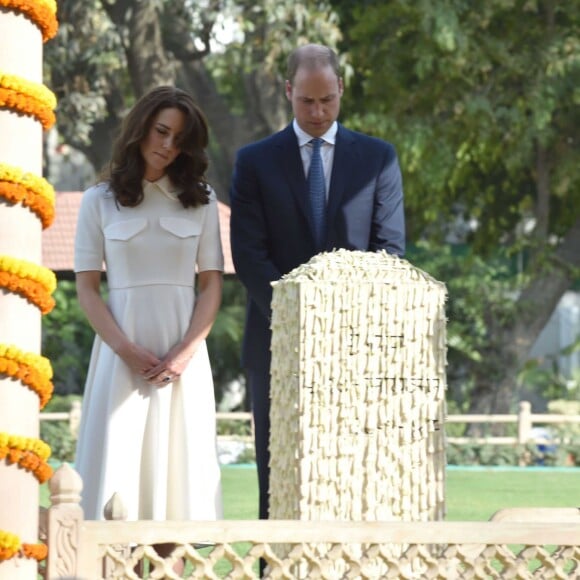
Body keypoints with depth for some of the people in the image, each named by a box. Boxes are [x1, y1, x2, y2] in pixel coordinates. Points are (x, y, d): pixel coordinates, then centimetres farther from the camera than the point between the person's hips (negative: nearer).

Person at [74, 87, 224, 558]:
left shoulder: (200, 200, 9)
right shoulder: (99, 201, 5)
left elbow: (211, 285, 5)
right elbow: (86, 287, 1)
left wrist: (185, 352, -9)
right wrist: (127, 350, -12)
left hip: (183, 352, 1)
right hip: (121, 352, -1)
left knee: (179, 463, 0)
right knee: (117, 463, -5)